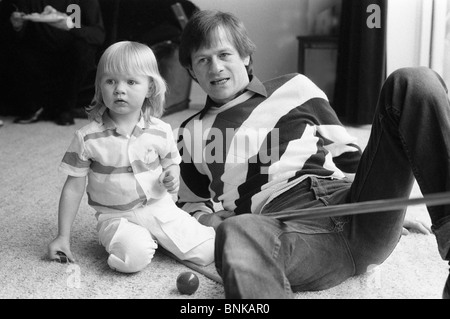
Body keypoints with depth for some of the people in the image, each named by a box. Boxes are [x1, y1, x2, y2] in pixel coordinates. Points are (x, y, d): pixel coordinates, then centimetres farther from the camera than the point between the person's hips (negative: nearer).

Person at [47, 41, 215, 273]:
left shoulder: (160, 131, -4)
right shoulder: (87, 138, -9)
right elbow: (74, 188, -3)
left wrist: (173, 174, -12)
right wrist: (63, 237, -3)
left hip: (160, 208, 3)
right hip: (116, 216, -2)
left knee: (207, 253, -8)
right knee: (134, 258, -32)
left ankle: (154, 237, 16)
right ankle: (123, 240, 4)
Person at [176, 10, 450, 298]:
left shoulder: (293, 88, 24)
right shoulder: (193, 132, 23)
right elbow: (191, 203, 29)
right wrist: (220, 226, 6)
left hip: (355, 208, 3)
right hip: (285, 229, -2)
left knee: (413, 82, -14)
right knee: (237, 236, -42)